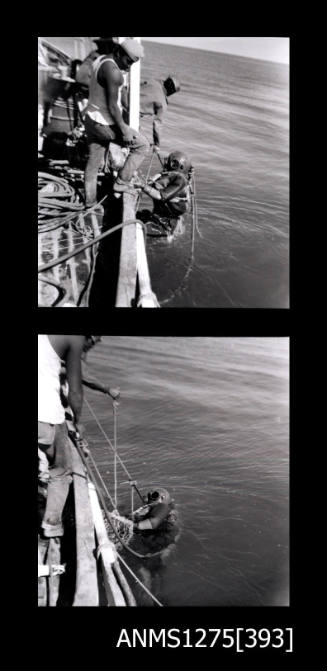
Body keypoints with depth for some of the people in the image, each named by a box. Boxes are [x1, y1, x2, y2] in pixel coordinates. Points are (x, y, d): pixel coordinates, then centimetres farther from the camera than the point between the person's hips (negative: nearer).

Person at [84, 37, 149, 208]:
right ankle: (121, 182, 12)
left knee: (93, 162, 18)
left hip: (91, 119, 9)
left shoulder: (99, 60, 5)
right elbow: (112, 106, -24)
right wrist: (124, 130, -16)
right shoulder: (113, 72, -25)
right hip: (105, 124, -9)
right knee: (142, 145, 9)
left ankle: (89, 204, 27)